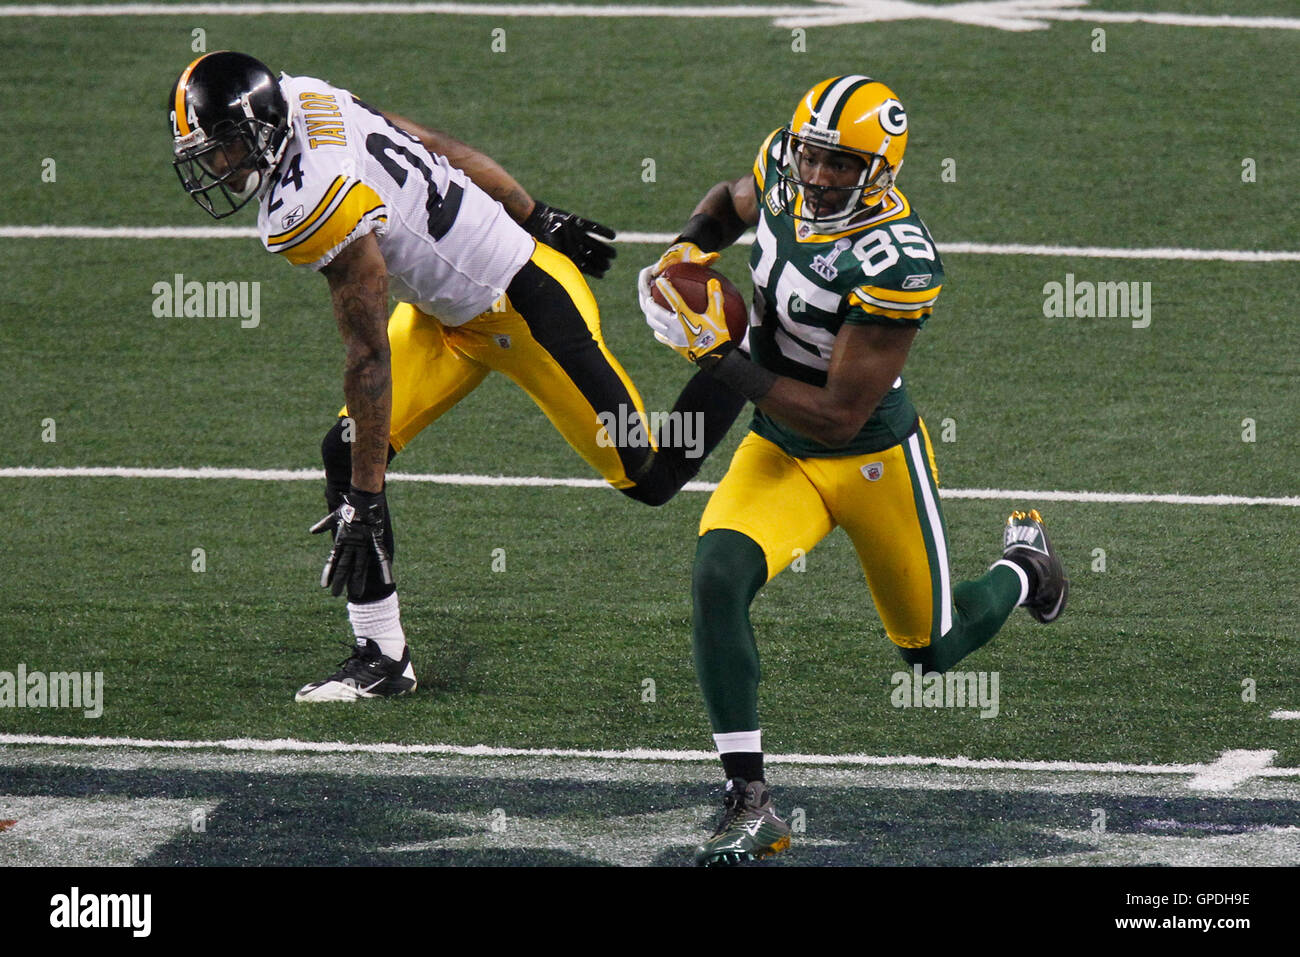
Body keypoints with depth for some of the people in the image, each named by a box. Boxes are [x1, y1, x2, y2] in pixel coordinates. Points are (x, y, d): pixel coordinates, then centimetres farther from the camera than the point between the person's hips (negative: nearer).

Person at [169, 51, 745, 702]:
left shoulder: (317, 207, -33)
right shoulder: (301, 100, -7)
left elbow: (369, 358, -28)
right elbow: (443, 149, 5)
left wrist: (365, 499, -23)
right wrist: (540, 222, 18)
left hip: (527, 309, -9)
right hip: (447, 311, 10)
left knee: (650, 477, 4)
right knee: (346, 454, -1)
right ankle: (383, 660, 5)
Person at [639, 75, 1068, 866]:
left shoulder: (898, 260, -31)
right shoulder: (783, 175, -11)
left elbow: (839, 415, -28)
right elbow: (730, 204, 17)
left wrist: (723, 358, -28)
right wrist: (689, 250, -4)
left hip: (876, 460, -5)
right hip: (777, 452, 5)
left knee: (933, 649, 14)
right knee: (718, 577, -25)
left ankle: (1025, 568, 50)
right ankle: (750, 803, -20)